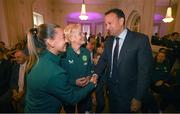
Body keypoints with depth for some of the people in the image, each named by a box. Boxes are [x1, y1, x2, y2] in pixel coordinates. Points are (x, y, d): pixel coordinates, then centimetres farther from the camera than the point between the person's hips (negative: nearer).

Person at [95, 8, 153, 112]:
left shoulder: (140, 39, -17)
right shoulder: (109, 41, 0)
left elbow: (145, 71, -17)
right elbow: (103, 60, 8)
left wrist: (138, 98, -16)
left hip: (128, 92, -5)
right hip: (112, 89, 5)